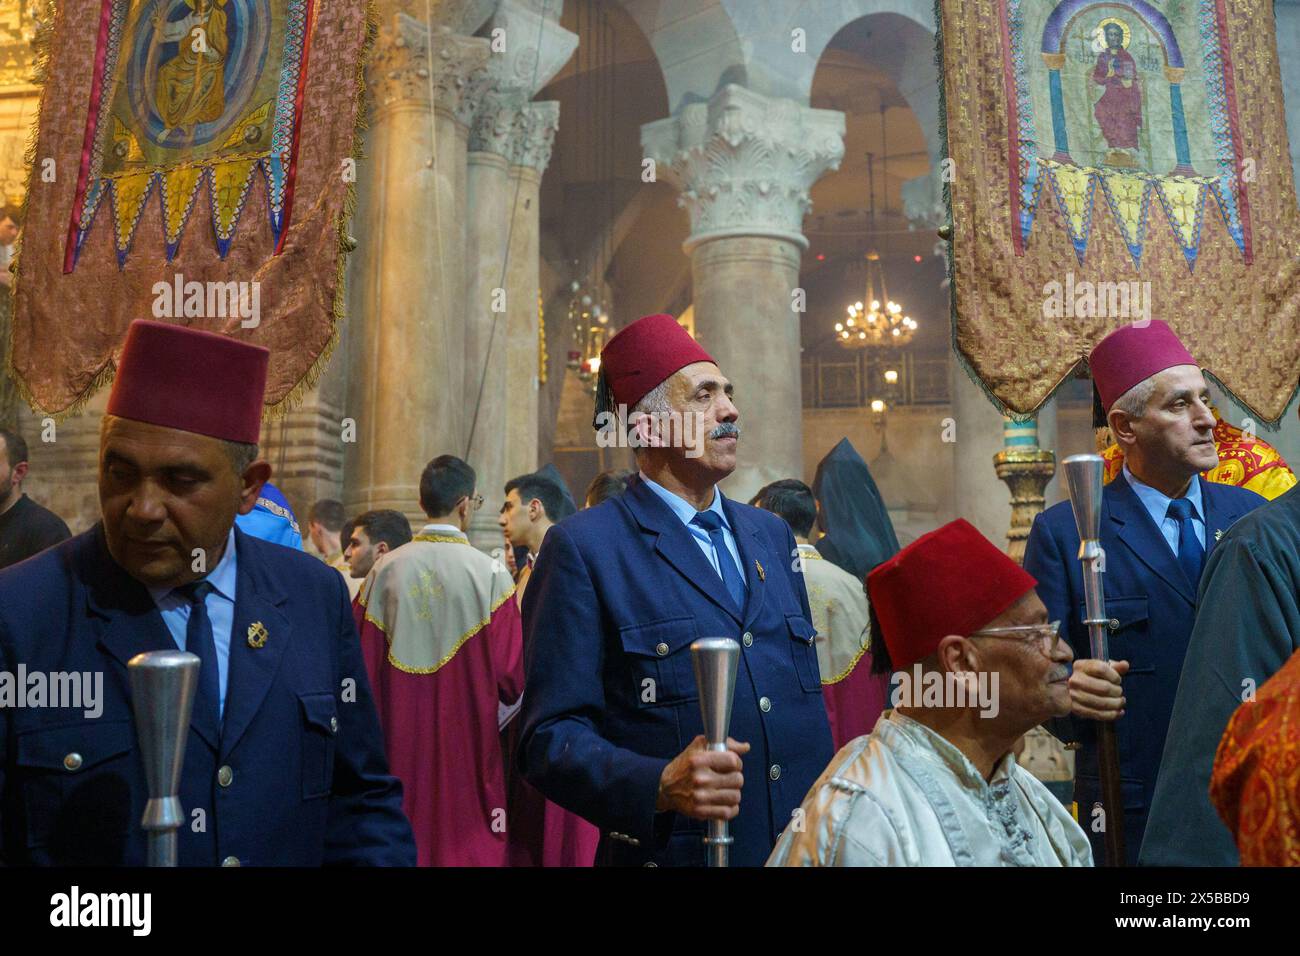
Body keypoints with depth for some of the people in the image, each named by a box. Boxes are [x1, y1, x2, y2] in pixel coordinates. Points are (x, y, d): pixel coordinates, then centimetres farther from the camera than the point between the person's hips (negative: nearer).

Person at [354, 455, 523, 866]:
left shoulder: (385, 569, -2)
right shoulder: (489, 573, -10)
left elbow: (363, 660, 2)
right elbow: (511, 675, -10)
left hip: (400, 743, 3)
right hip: (466, 741, -3)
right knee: (467, 834, 7)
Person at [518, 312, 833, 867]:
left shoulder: (772, 535, 10)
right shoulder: (584, 548, -10)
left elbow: (808, 699, 14)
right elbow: (551, 738, -13)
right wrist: (661, 786, -27)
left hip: (805, 844, 6)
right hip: (676, 851, -5)